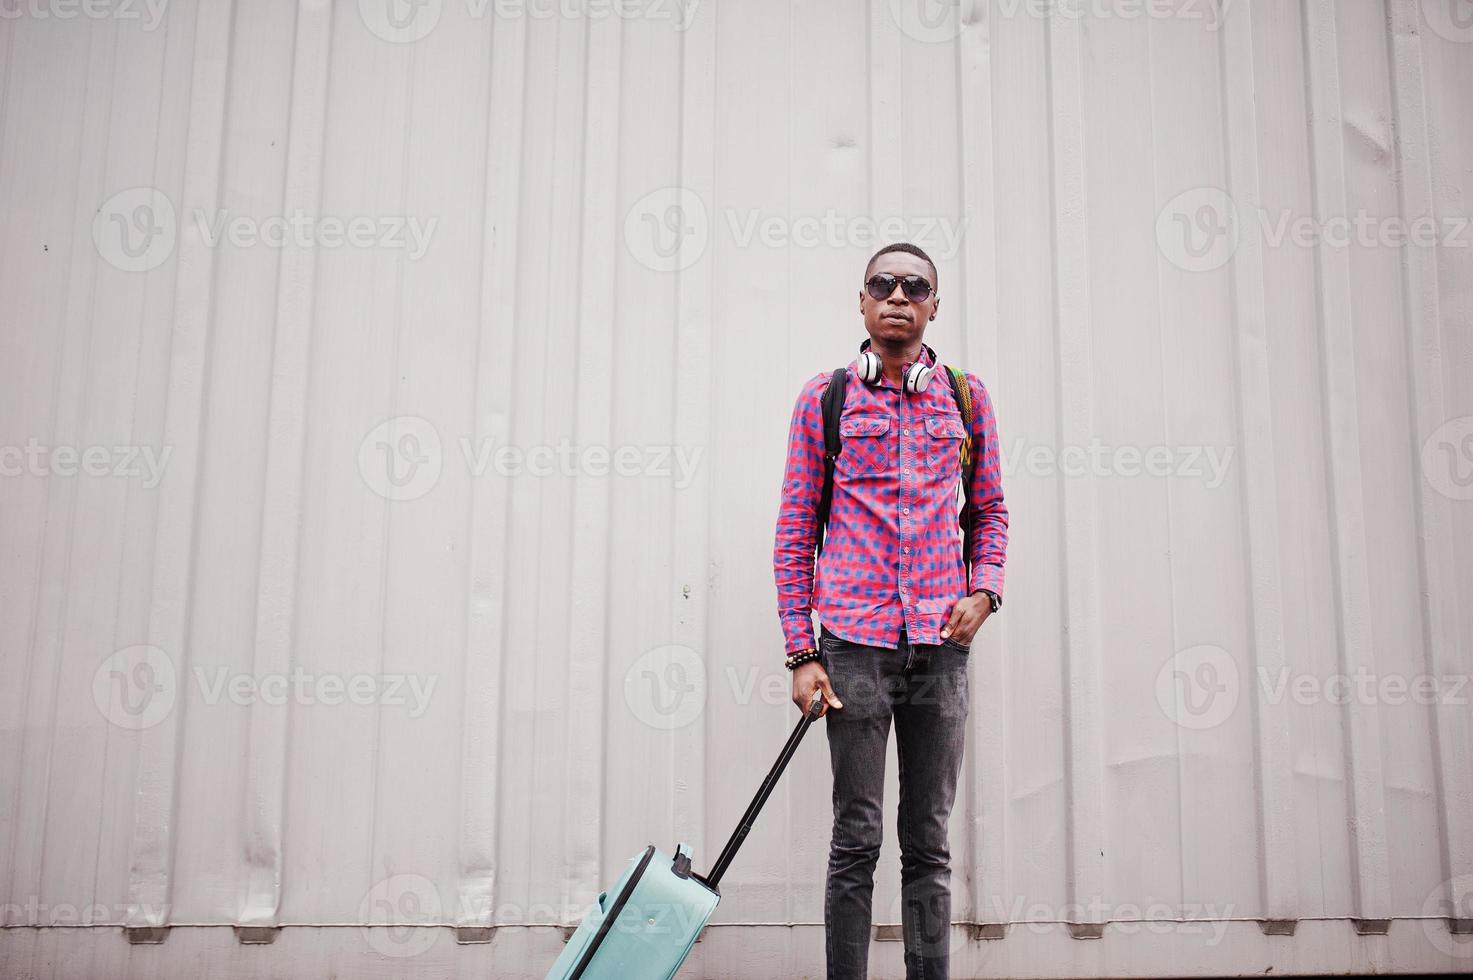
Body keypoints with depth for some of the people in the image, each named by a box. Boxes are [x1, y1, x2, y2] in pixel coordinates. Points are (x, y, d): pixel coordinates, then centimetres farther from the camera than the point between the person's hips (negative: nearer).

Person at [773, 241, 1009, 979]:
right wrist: (801, 653, -4)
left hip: (941, 641, 2)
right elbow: (794, 531, 2)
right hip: (854, 639, -2)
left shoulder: (966, 396, 10)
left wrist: (983, 590, -1)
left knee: (929, 842, 8)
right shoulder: (825, 396, 3)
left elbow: (991, 509, 18)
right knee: (857, 839, 1)